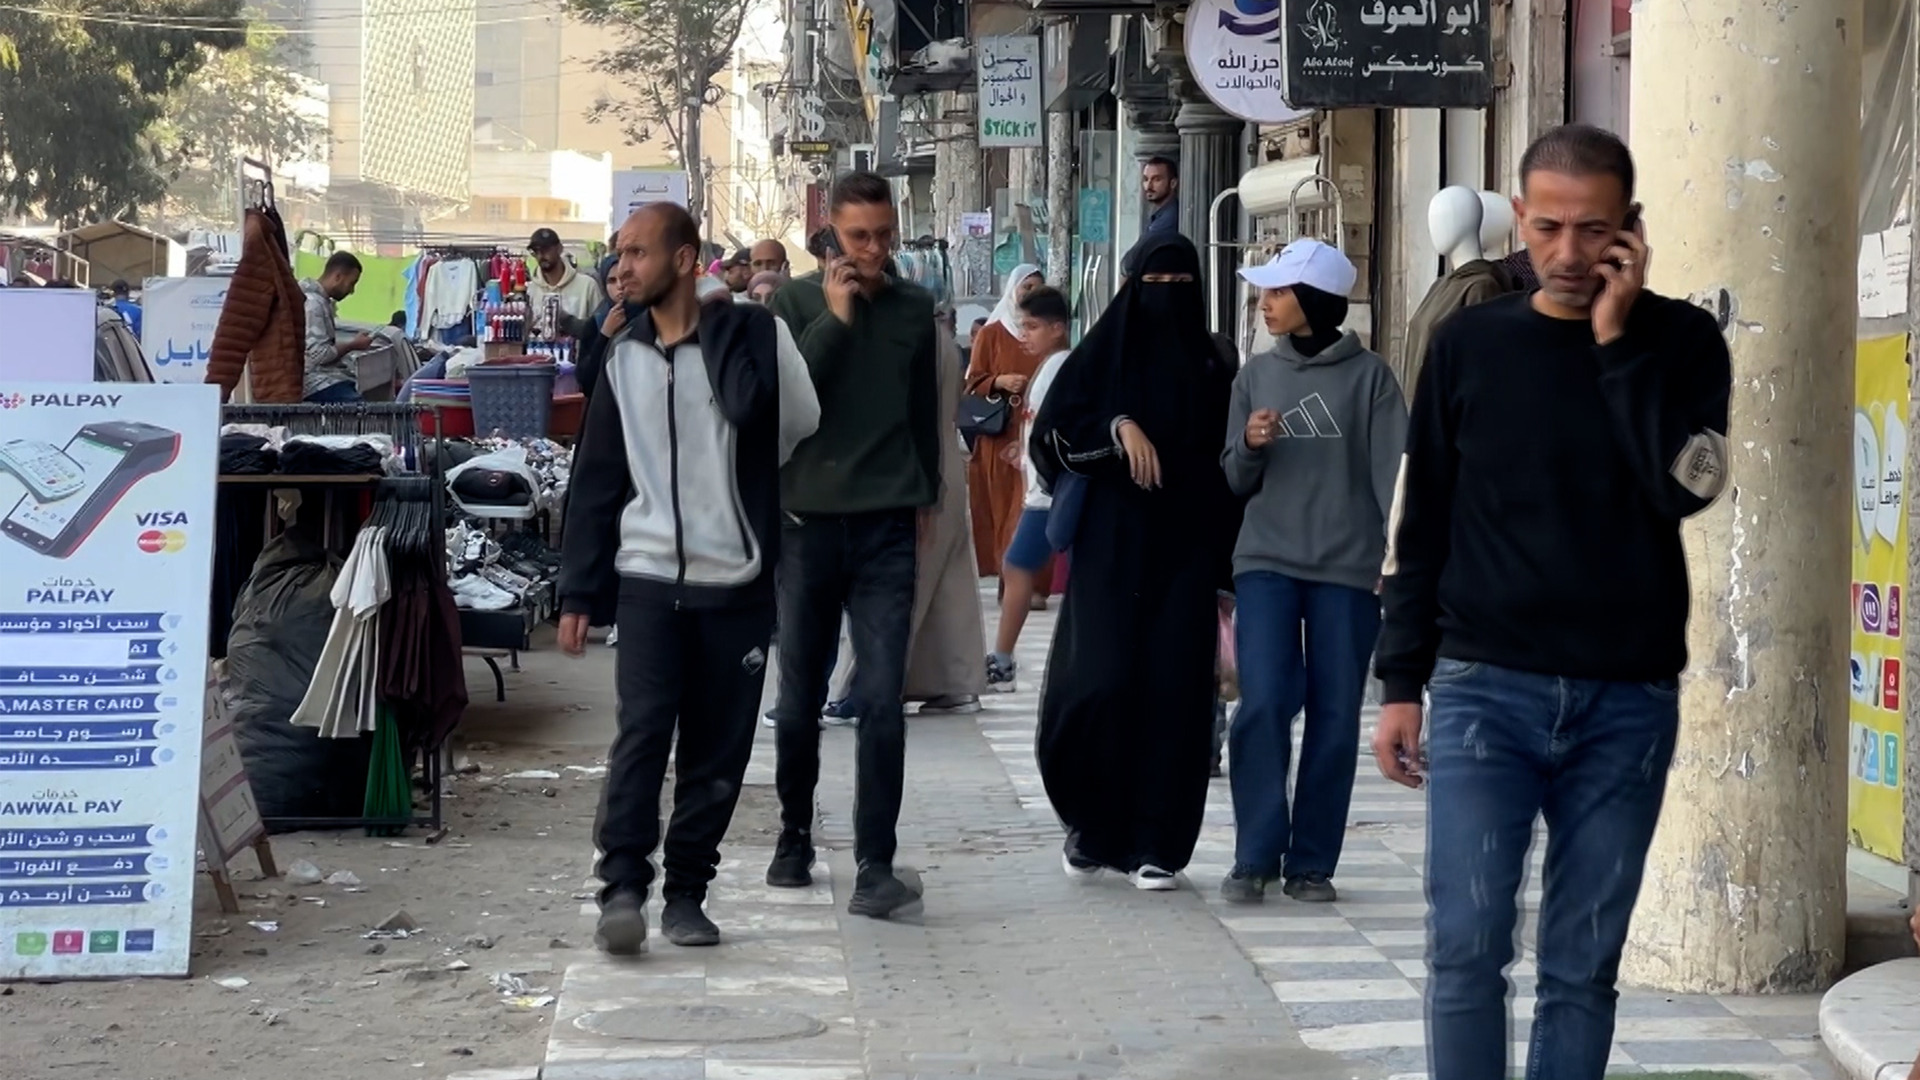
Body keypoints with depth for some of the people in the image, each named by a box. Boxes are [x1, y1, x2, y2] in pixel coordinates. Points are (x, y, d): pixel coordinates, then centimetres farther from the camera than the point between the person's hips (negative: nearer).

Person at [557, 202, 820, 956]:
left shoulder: (753, 336, -1)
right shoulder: (623, 357, 9)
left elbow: (799, 423, -9)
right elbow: (596, 479, 10)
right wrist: (576, 593, 7)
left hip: (738, 581, -1)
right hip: (650, 576, 1)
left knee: (719, 747, 4)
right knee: (643, 729, -13)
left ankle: (687, 892, 14)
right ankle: (622, 887, -12)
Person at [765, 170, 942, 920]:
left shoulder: (915, 308, 7)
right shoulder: (796, 302, 2)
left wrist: (927, 495, 16)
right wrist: (834, 320, -13)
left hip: (887, 528, 0)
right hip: (809, 521, 0)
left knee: (882, 701, -9)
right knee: (799, 699, 10)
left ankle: (875, 867, -9)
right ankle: (795, 836, 29)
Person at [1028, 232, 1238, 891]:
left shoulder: (1213, 368, 11)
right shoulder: (1102, 356, 5)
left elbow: (1230, 465, 11)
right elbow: (1052, 432, -3)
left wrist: (1227, 565, 6)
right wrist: (1119, 429, -17)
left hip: (1186, 550, 2)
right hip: (1111, 547, -2)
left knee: (1174, 690, -3)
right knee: (1103, 679, -11)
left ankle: (1155, 843, 3)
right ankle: (1090, 822, 11)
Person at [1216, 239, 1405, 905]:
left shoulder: (1367, 376, 1)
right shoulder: (1256, 375, 11)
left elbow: (1391, 471, -2)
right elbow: (1236, 481, 15)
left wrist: (1398, 556, -10)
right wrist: (1251, 445, -7)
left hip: (1347, 568, -2)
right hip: (1266, 563, 2)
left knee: (1335, 715, 2)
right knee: (1264, 702, -9)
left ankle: (1312, 863, 10)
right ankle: (1255, 857, -1)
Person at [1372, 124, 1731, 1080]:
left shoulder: (1681, 343, 3)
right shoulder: (1469, 343, 5)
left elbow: (1682, 486, -14)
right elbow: (1423, 526, 9)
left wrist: (1617, 341, -12)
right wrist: (1401, 683, 6)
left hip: (1627, 700, 0)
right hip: (1485, 689, 0)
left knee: (1582, 966, 4)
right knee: (1465, 946, -8)